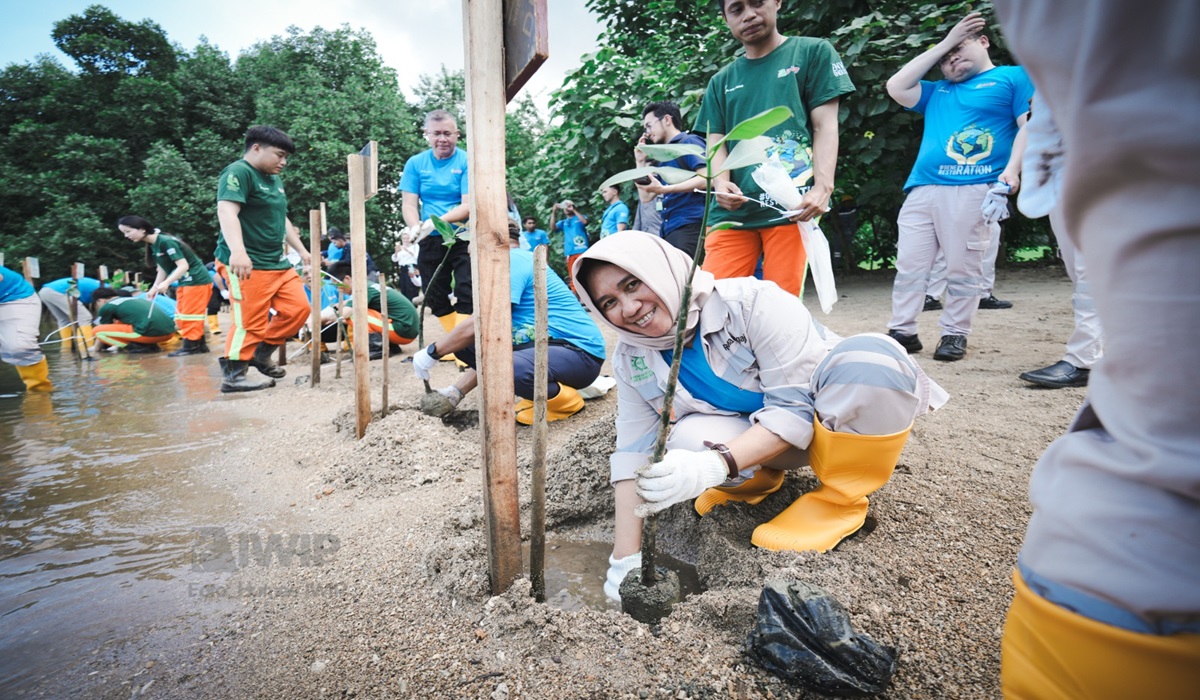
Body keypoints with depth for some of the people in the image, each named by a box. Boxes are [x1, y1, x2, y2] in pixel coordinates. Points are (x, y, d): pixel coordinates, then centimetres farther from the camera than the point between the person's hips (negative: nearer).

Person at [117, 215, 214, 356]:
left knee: (190, 315, -8)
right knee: (182, 316, 12)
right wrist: (154, 288, 9)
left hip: (196, 281, -10)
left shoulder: (166, 241, -21)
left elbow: (183, 266, -26)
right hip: (185, 282, 10)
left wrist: (166, 283, -33)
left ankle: (192, 345, -1)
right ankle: (199, 344, 16)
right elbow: (163, 269, 13)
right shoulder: (152, 245, 7)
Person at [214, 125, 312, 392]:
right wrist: (237, 250, -37)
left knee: (298, 309, 6)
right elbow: (227, 211, -23)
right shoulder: (238, 172, -10)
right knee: (250, 322, -8)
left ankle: (262, 354, 22)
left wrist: (301, 250, 27)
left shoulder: (275, 180, 19)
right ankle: (233, 376, 4)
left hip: (278, 263, 9)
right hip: (247, 265, -9)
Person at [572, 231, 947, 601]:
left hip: (832, 418, -3)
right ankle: (758, 477, 5)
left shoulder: (753, 303, -27)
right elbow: (633, 450, -11)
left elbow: (796, 408, -29)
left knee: (871, 354, -35)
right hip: (753, 434, 3)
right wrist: (625, 557, -17)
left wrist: (714, 467, -44)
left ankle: (841, 499, -12)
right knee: (689, 439, -31)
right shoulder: (631, 359, -10)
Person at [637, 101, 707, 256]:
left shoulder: (689, 142, 2)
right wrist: (640, 162, 21)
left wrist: (664, 189, -20)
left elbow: (707, 178, -14)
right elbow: (646, 196, 27)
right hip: (669, 229, 8)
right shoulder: (665, 156, 26)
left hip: (689, 225, -8)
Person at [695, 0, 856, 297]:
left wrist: (823, 186, -12)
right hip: (733, 210, 3)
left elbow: (826, 126, 4)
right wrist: (721, 184, -9)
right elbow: (716, 143, 14)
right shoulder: (721, 81, 21)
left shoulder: (813, 52, 13)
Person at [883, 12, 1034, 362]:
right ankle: (902, 332, 7)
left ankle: (955, 334, 8)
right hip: (922, 189, 5)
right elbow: (896, 88, 14)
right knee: (908, 265, 0)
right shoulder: (937, 92, 27)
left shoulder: (1014, 77, 14)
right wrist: (942, 43, 19)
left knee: (963, 270, -2)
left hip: (973, 191, -4)